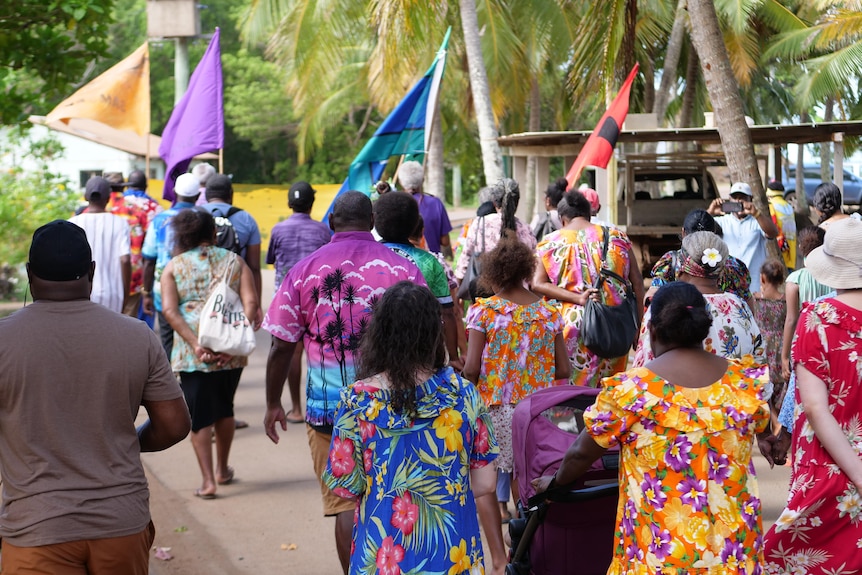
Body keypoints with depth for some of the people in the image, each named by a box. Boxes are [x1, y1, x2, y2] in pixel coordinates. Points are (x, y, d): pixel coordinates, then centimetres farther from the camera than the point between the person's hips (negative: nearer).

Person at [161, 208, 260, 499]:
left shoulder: (174, 267, 4)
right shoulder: (234, 261, 8)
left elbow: (170, 310, -9)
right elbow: (250, 303, -5)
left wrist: (195, 344, -15)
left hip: (192, 353, -2)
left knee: (199, 415, 3)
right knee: (224, 409, 20)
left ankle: (208, 480, -2)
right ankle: (222, 470, 34)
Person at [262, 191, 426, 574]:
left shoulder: (305, 270, -2)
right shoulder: (403, 268, -2)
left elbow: (281, 346, -1)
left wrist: (273, 404, 11)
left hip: (328, 406, -1)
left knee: (344, 504, 5)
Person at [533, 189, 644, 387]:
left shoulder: (550, 243, 3)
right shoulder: (617, 237, 4)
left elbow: (538, 284, -9)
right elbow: (637, 281, 3)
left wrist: (578, 298, -16)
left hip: (571, 325, -1)